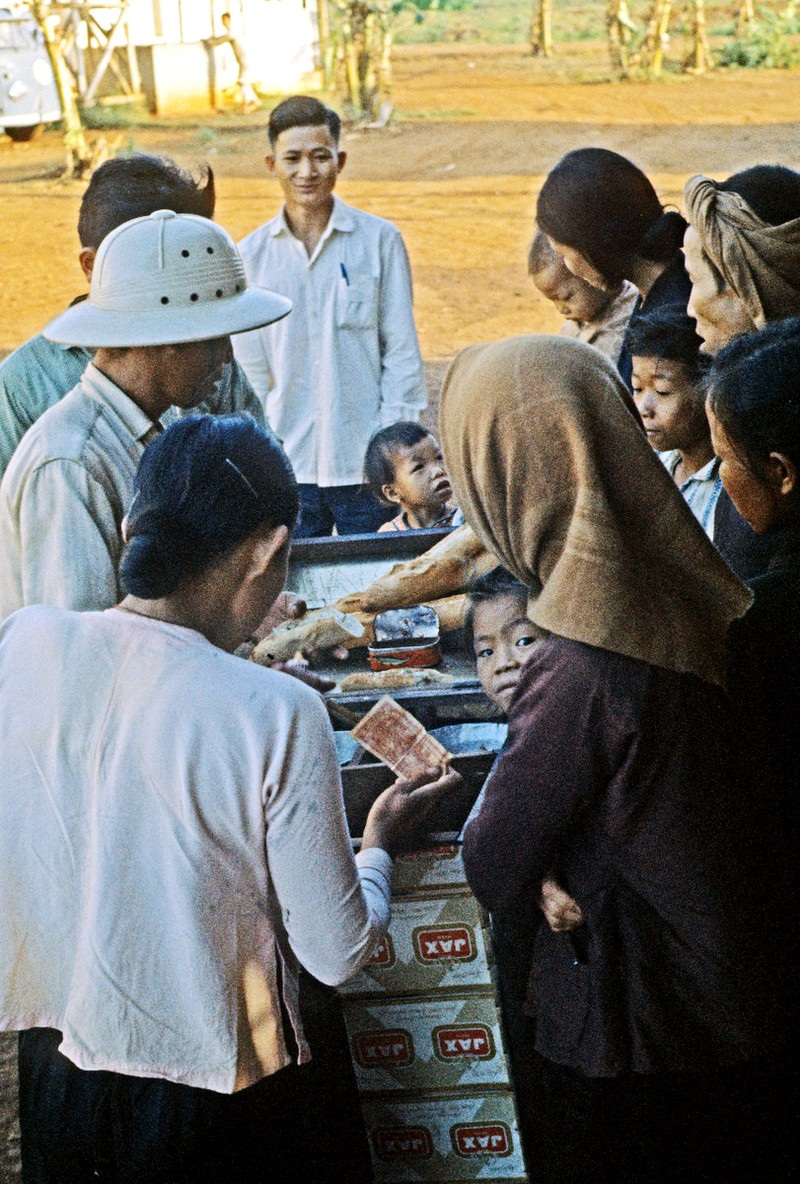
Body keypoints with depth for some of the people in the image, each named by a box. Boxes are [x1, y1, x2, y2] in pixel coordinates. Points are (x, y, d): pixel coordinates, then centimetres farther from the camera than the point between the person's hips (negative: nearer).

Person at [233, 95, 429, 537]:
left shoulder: (379, 240, -1)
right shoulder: (251, 255, 4)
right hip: (287, 467, 1)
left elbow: (402, 353, 1)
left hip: (365, 462, -1)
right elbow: (249, 369, 8)